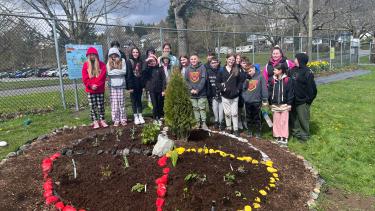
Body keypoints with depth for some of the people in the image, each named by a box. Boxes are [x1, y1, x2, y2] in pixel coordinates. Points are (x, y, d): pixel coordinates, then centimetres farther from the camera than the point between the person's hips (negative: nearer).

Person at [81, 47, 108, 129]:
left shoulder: (101, 64, 3)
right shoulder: (86, 65, 6)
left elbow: (102, 76, -5)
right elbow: (84, 78, 0)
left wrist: (96, 85, -14)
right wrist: (91, 85, -12)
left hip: (100, 90, -1)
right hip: (90, 90, 1)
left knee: (100, 106, 4)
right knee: (92, 106, 3)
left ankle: (102, 120, 13)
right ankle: (95, 121, 8)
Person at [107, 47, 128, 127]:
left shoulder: (122, 61, 4)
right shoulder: (109, 63, 8)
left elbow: (124, 71, -7)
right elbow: (109, 72, -6)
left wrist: (114, 71, -7)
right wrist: (119, 71, -9)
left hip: (121, 85, -1)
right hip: (112, 85, 1)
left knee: (121, 103, 5)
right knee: (114, 104, 1)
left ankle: (123, 119, 13)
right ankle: (116, 120, 8)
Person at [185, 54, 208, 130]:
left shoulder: (202, 67, -3)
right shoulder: (188, 69, 8)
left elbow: (203, 79, -10)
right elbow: (186, 80, 5)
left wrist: (197, 90, -14)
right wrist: (191, 89, -9)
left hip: (202, 93, -3)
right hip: (192, 94, 3)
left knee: (202, 108, 1)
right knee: (195, 109, 9)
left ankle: (203, 123, 10)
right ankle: (197, 122, 19)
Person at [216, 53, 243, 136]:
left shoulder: (237, 70, 3)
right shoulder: (222, 70, 0)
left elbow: (240, 81, 7)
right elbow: (217, 82, 1)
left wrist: (238, 89, -6)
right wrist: (222, 88, -13)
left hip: (235, 96, 0)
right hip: (225, 96, 0)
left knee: (234, 113, 4)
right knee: (227, 113, 8)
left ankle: (236, 129, 13)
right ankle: (228, 127, 23)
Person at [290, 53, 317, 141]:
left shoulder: (307, 72, -14)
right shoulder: (293, 70, 8)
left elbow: (311, 87, -15)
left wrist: (309, 99, -14)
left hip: (302, 101, -7)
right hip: (293, 100, 7)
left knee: (303, 118, 4)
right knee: (294, 117, 16)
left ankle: (305, 135, 18)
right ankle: (296, 132, 30)